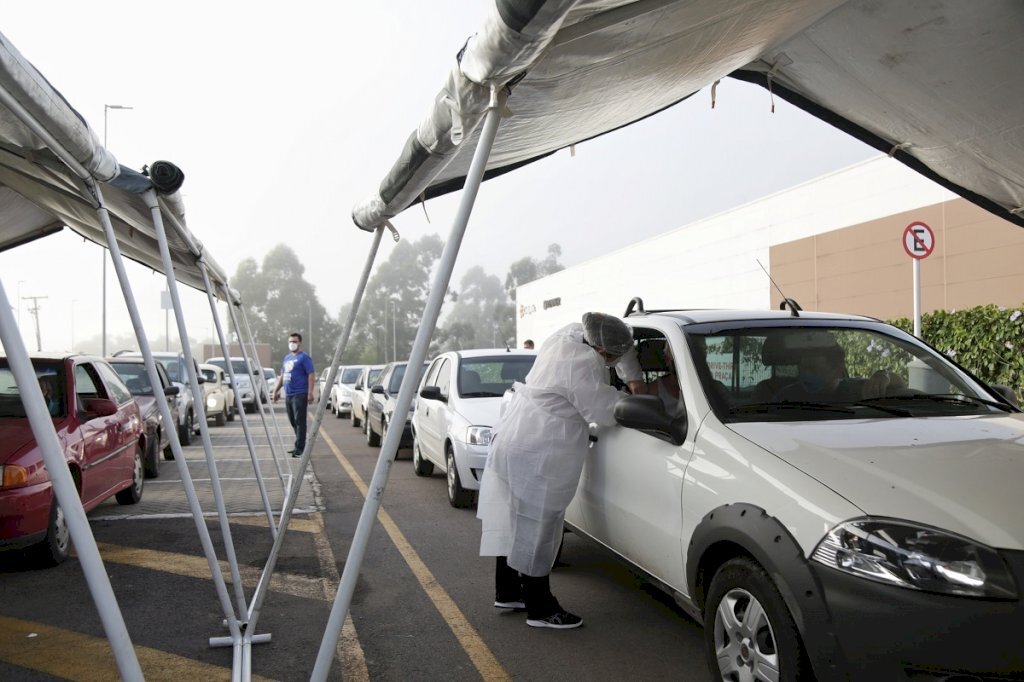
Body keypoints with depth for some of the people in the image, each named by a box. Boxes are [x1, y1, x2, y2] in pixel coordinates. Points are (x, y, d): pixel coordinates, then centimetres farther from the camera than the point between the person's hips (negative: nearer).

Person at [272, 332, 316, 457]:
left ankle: (299, 448, -9)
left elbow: (311, 375, -13)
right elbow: (282, 375, 26)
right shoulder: (287, 358, 19)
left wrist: (310, 393, -20)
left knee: (299, 422, -9)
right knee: (293, 422, 12)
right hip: (288, 395, 8)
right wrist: (276, 390, 22)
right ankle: (299, 446, 20)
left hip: (300, 395, -8)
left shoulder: (304, 357, -6)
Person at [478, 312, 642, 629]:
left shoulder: (571, 333, 4)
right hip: (536, 455, -10)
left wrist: (633, 378, 11)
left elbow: (622, 346, 19)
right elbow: (606, 413, -17)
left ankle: (507, 592, 30)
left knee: (515, 521, 17)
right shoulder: (584, 368, -24)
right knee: (536, 529, -2)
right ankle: (540, 609, 8)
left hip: (511, 438, 10)